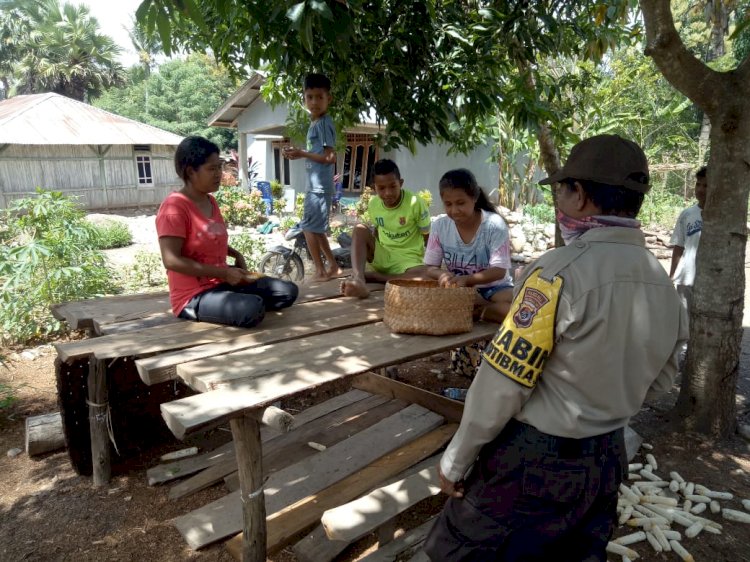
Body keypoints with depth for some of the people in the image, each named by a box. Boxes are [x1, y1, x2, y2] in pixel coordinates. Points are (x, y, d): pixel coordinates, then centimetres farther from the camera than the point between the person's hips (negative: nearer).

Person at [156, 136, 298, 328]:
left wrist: (236, 255, 8)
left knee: (288, 292, 1)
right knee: (254, 309, -34)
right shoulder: (174, 207, -16)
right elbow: (171, 260, -23)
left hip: (222, 283, 8)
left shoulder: (210, 201, 10)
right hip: (193, 296, -8)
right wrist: (223, 272, -23)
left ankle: (223, 307, 7)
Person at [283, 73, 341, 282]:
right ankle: (333, 267, 23)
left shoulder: (324, 123, -12)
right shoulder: (315, 123, 17)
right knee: (316, 228, 15)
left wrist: (302, 153, -16)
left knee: (309, 227, -8)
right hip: (314, 185, 10)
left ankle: (321, 271, 0)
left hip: (320, 186, -10)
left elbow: (330, 157, -19)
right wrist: (299, 154, 10)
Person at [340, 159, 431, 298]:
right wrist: (369, 252, -1)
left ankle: (369, 276, -24)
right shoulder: (373, 204, -4)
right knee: (360, 230, -20)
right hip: (382, 257, 3)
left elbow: (429, 237, -9)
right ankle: (357, 278, -38)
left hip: (408, 259, -3)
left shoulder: (415, 203, -16)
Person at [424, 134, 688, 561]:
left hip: (534, 461, -7)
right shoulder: (666, 285, -1)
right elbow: (661, 381, 11)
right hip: (608, 460, 7)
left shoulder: (562, 271, -23)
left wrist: (456, 459, -9)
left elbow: (502, 382, -21)